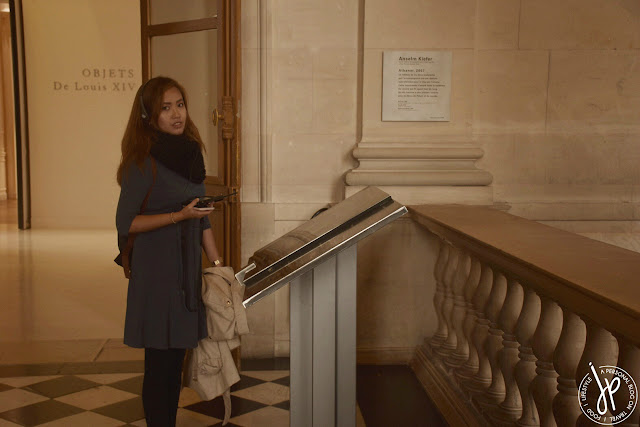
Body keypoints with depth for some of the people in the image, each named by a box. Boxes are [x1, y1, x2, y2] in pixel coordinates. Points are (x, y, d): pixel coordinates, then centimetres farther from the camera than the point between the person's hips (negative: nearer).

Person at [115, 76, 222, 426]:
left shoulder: (190, 153, 10)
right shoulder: (143, 162, -11)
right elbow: (125, 223, -12)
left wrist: (217, 262, 13)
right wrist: (179, 215, -19)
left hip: (188, 266, 6)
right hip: (156, 269, -6)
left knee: (176, 356, 12)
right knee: (160, 361, 0)